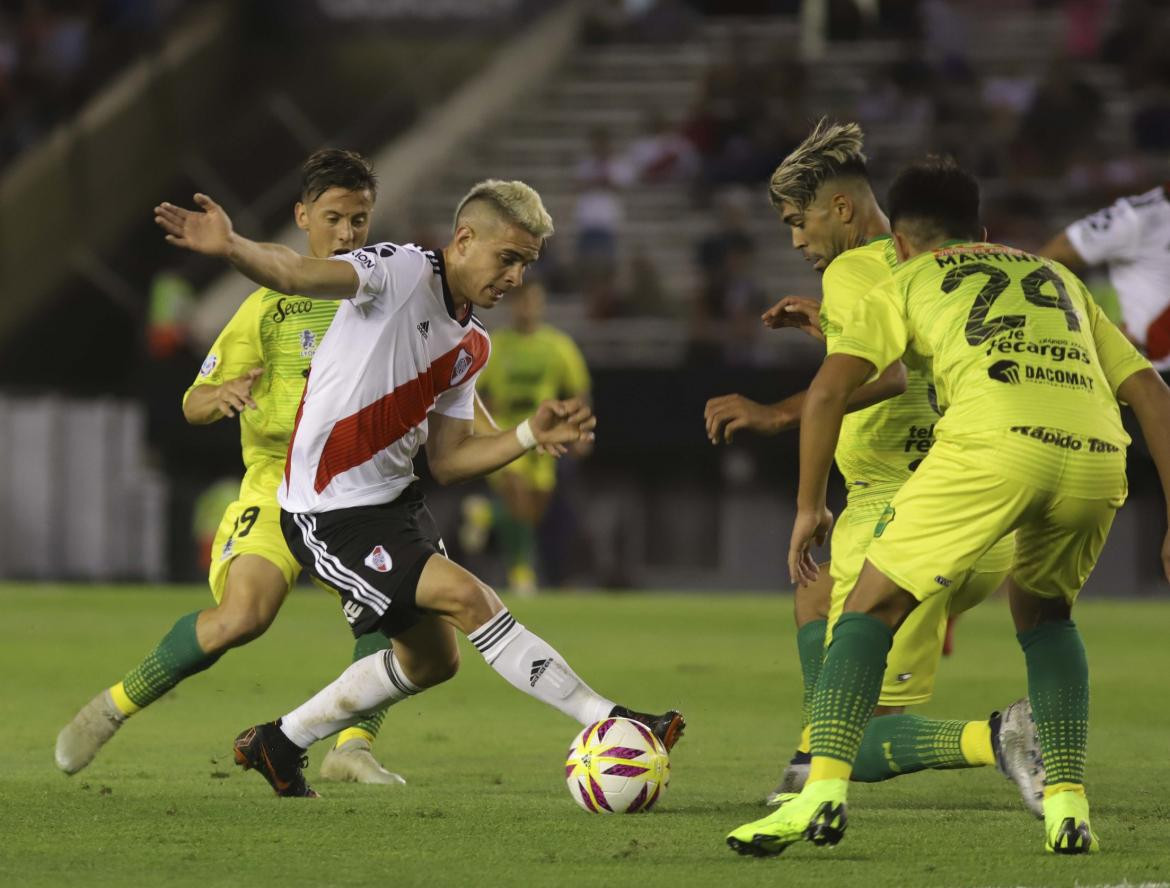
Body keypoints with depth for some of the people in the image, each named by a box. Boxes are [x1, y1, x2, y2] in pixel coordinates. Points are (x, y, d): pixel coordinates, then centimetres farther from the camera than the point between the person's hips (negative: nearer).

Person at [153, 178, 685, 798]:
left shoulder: (471, 345, 10)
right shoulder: (402, 272, -15)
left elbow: (446, 461, 10)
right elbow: (299, 274, -32)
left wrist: (530, 436, -4)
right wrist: (230, 248, -52)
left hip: (393, 498, 10)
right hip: (332, 513, -10)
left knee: (432, 659, 17)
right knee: (469, 598, -19)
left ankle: (278, 745, 32)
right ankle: (610, 723, -17)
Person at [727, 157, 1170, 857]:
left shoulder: (905, 284, 26)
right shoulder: (1057, 277, 36)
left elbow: (828, 390, 12)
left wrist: (809, 506, 21)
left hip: (992, 442, -4)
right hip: (1098, 458, 4)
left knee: (871, 611, 9)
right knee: (1045, 617, 30)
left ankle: (823, 793, -10)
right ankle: (1068, 805, 15)